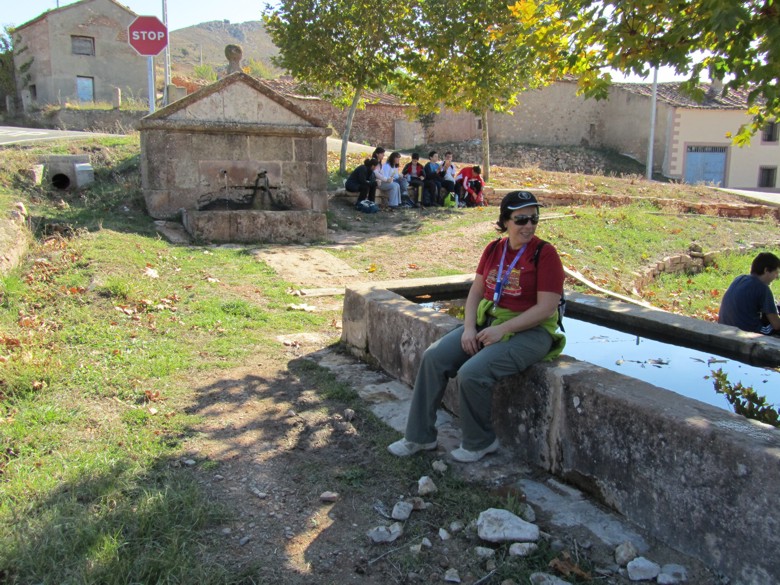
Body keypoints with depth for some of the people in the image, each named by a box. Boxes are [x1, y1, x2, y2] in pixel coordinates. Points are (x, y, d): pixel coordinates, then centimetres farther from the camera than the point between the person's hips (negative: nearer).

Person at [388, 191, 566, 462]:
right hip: (488, 321, 7)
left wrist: (502, 329, -19)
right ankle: (420, 436, 4)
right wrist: (469, 328, -7)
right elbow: (476, 291, 10)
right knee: (434, 357, -10)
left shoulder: (545, 253, -12)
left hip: (529, 331, -6)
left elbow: (546, 308, -16)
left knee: (471, 373, -27)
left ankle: (480, 442, 1)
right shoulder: (494, 249, 6)